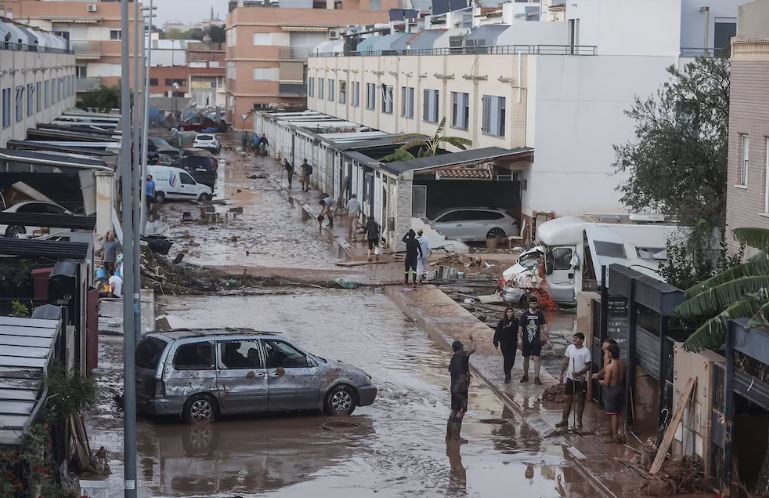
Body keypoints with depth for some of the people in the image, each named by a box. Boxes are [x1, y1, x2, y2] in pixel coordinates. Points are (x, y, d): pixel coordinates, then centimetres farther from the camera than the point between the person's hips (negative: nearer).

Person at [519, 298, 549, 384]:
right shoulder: (525, 314, -4)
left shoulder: (540, 314, 2)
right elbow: (520, 327, -2)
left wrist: (547, 337, 3)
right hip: (526, 340, 0)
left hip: (536, 341, 0)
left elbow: (544, 326, 8)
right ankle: (525, 376, 28)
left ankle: (536, 377, -6)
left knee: (537, 359, -8)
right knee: (526, 358, 12)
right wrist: (520, 338, -7)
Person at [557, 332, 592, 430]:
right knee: (568, 400, 11)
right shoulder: (570, 348, 0)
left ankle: (579, 422, 15)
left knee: (580, 401, 5)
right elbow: (566, 362, 8)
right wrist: (561, 374, 4)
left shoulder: (586, 351, -13)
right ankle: (564, 420, 18)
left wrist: (578, 373, -22)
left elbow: (589, 366, -11)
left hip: (581, 379, -4)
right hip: (570, 378, 4)